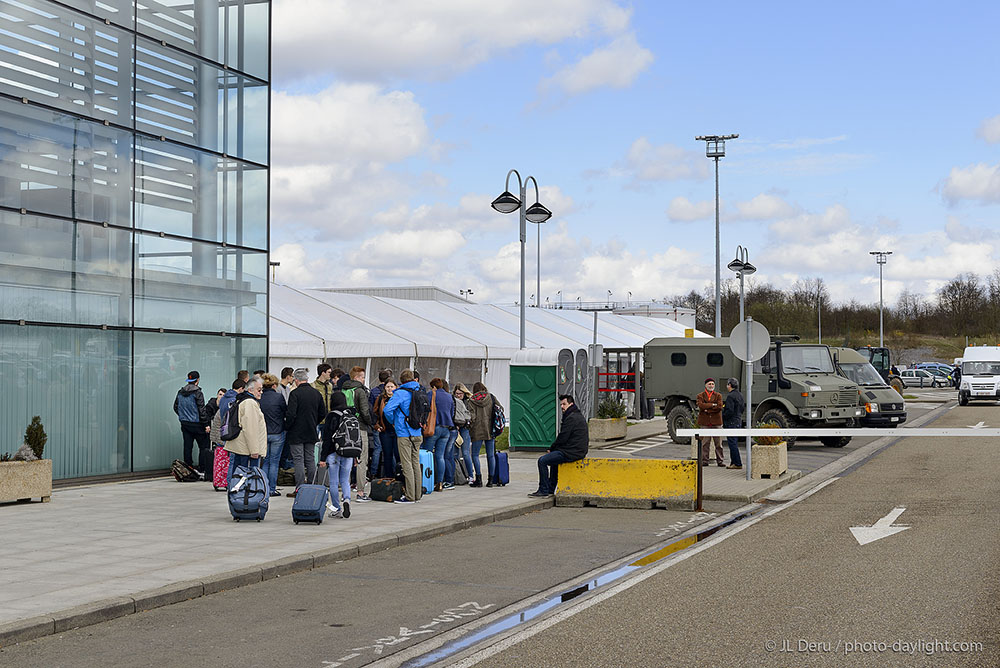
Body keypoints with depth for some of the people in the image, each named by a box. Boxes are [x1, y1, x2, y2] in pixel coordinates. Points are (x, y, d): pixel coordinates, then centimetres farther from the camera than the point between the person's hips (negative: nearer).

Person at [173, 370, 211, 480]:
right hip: (196, 424, -6)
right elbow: (201, 410, -14)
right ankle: (202, 471, -2)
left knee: (187, 447, 8)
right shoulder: (197, 393, -12)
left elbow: (176, 407, 14)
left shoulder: (180, 392, 7)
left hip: (184, 424, 6)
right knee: (204, 446, 2)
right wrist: (206, 424, -11)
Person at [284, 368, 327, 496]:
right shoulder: (316, 393, 5)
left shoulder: (295, 393, -14)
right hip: (311, 433, 6)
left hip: (296, 433, -6)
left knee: (299, 461, -3)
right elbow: (323, 413, 10)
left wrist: (286, 427, -5)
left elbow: (291, 414, -20)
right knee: (311, 460, 12)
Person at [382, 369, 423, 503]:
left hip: (404, 433, -6)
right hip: (417, 434, 7)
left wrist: (393, 421, -1)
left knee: (407, 464, -5)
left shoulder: (400, 393, -12)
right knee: (416, 463, 12)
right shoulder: (419, 392, 8)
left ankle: (410, 496, -5)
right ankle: (417, 494, 17)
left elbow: (387, 410, -18)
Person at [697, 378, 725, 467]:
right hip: (704, 422, -1)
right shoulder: (700, 396, 9)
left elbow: (719, 407, -5)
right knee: (705, 443, 0)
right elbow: (701, 406, -9)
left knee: (718, 443, 1)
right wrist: (713, 404, -10)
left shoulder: (718, 395, 11)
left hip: (716, 422, 1)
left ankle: (720, 460, 6)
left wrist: (707, 410, -9)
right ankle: (704, 460, 5)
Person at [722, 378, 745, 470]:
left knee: (732, 443, -6)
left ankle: (738, 463, -7)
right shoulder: (740, 396, 13)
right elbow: (743, 408, 20)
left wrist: (723, 418, -6)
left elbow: (729, 411, -23)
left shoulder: (730, 396, -16)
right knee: (734, 443, 15)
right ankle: (733, 462, 18)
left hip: (731, 423, -9)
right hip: (739, 422, 10)